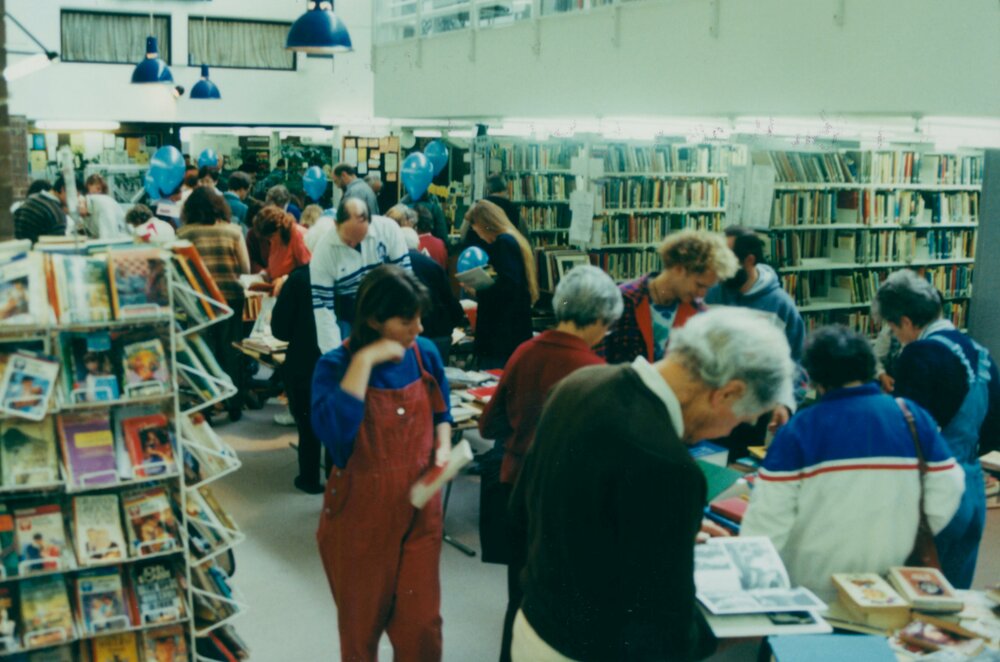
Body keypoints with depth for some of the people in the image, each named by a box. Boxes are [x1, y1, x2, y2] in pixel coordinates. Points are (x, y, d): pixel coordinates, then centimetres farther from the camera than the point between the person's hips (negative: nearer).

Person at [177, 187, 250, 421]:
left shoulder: (184, 233, -3)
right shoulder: (232, 230, 1)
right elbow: (246, 268, 2)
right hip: (231, 296, 1)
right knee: (231, 351, 11)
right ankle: (234, 406, 16)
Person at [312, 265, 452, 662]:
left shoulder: (425, 353, -4)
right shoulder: (335, 366, -16)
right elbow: (332, 431, -35)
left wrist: (443, 448, -7)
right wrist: (364, 360, -32)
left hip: (419, 508, 3)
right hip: (361, 513, -3)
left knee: (421, 621, 9)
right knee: (362, 622, 16)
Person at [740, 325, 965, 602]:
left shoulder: (799, 429, -14)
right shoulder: (914, 417, -4)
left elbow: (768, 518, -14)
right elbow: (945, 496, 0)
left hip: (814, 589, -3)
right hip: (889, 588, 3)